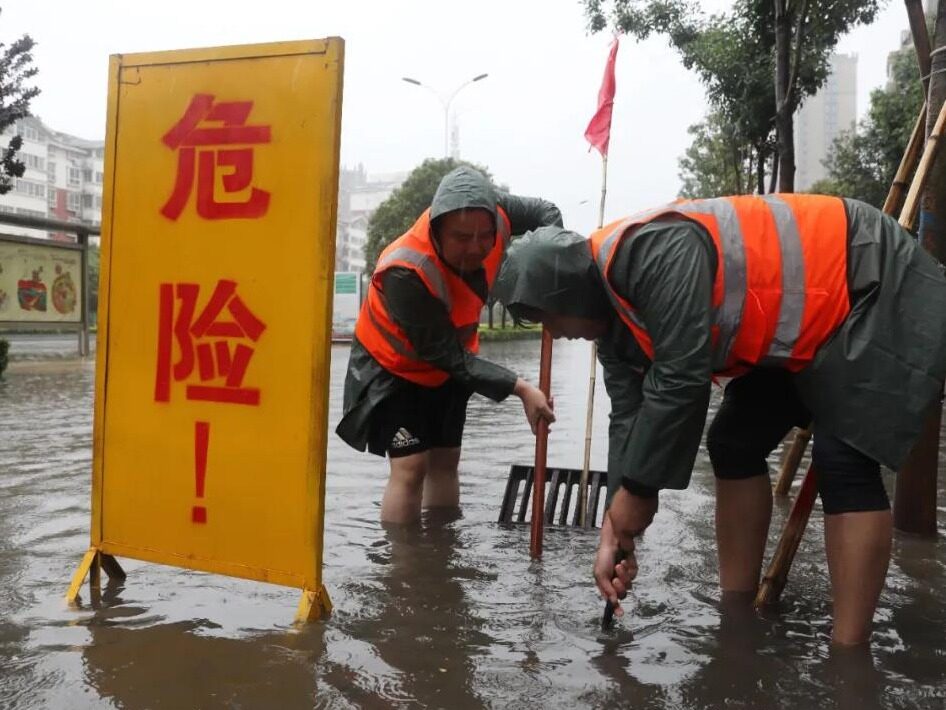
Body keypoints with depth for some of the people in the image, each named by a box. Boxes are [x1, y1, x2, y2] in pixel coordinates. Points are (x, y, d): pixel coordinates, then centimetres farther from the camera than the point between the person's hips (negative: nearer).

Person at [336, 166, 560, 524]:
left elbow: (545, 212, -2)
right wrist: (520, 389, -36)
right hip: (394, 366, -6)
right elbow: (448, 356, -32)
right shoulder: (405, 273, -40)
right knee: (410, 467, -15)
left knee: (445, 461, 12)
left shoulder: (492, 214, -24)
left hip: (448, 363, 6)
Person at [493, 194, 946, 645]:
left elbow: (680, 382, -35)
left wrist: (636, 491, -24)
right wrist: (615, 529, -4)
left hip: (878, 288, -9)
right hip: (804, 327, 9)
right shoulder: (614, 318, -1)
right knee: (734, 446, 5)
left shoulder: (655, 252, -32)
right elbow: (628, 419, -1)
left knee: (843, 459, -17)